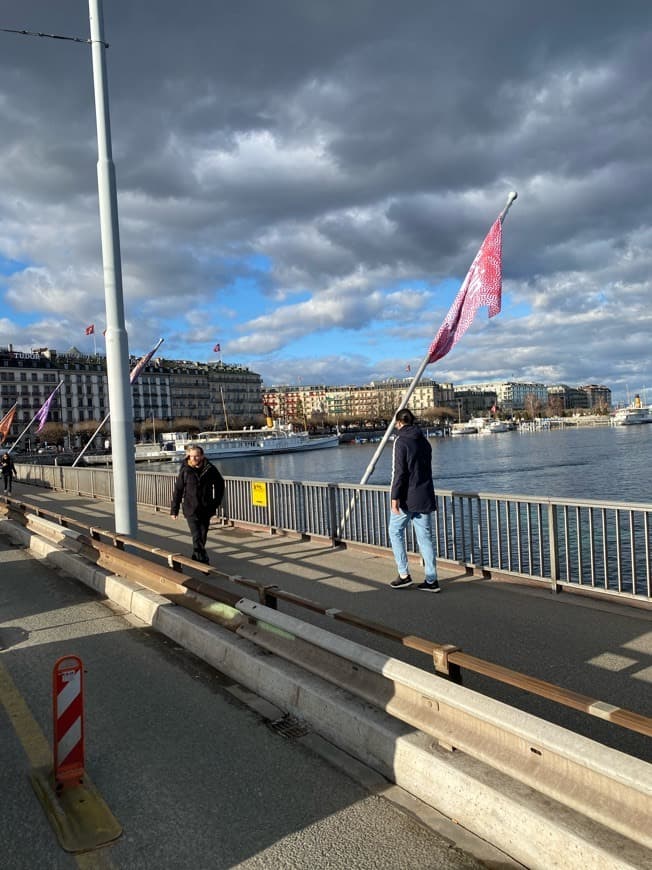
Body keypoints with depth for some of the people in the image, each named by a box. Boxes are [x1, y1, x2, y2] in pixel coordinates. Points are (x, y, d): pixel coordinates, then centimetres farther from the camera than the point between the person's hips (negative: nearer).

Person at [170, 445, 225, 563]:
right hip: (191, 510, -3)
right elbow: (178, 490, -2)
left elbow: (220, 484, 13)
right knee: (197, 537, -12)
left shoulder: (209, 468, -3)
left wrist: (217, 501, 9)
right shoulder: (185, 470, -7)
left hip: (206, 509, 3)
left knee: (203, 536, 13)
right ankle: (203, 560, -12)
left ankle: (196, 558, 32)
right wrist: (174, 510, -2)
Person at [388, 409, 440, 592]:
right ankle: (431, 580, 7)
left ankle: (404, 575, 6)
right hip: (425, 496, 6)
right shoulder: (423, 440, 12)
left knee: (395, 532, 9)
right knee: (425, 537, 7)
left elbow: (399, 471, -17)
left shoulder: (401, 440, -10)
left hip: (407, 497, -6)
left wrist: (395, 497, -17)